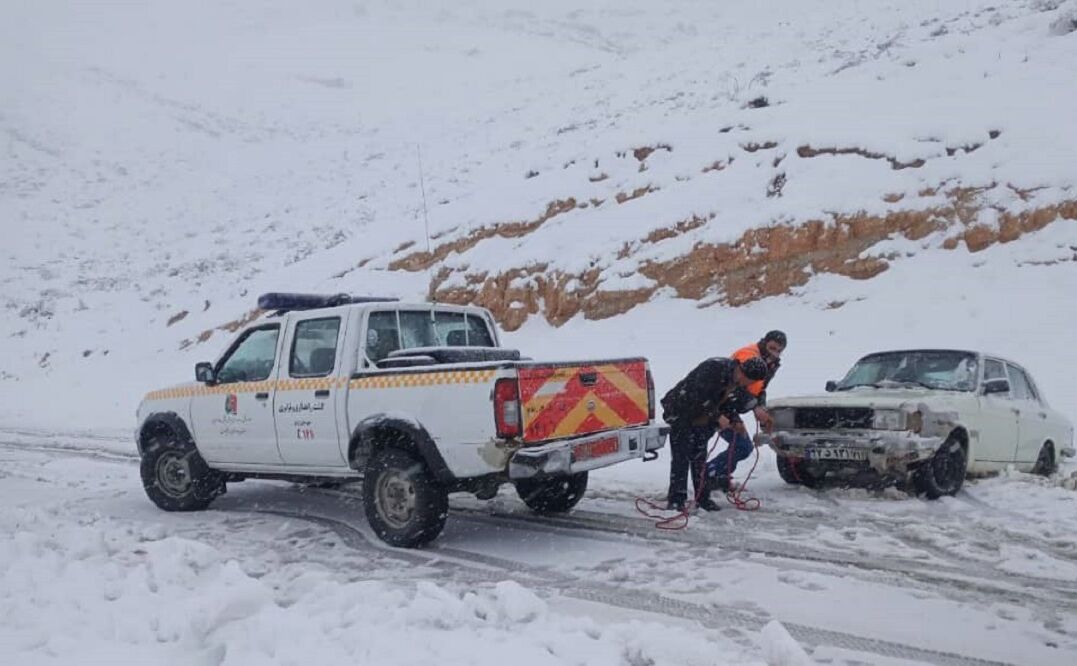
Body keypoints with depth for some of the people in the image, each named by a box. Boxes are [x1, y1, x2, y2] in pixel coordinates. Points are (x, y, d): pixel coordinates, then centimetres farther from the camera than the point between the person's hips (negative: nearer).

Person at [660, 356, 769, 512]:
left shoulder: (734, 380, 2)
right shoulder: (714, 367, -28)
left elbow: (725, 400, 15)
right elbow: (699, 397, -30)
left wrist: (735, 420, 2)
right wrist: (718, 417, -24)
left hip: (701, 418, 9)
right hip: (681, 413, -9)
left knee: (700, 458, 11)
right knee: (681, 457, -8)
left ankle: (702, 498, 18)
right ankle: (676, 500, -3)